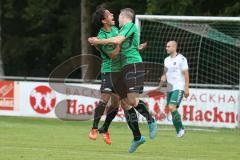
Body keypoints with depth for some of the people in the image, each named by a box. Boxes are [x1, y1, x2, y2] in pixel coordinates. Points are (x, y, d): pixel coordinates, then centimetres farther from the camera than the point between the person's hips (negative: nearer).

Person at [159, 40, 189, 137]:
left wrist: (187, 88, -14)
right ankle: (179, 131, 12)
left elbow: (186, 74, -9)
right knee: (171, 109, 4)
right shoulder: (167, 60, 15)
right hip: (170, 88, 7)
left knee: (172, 108, -21)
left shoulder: (181, 59, -6)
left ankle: (180, 129, -9)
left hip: (179, 88, -7)